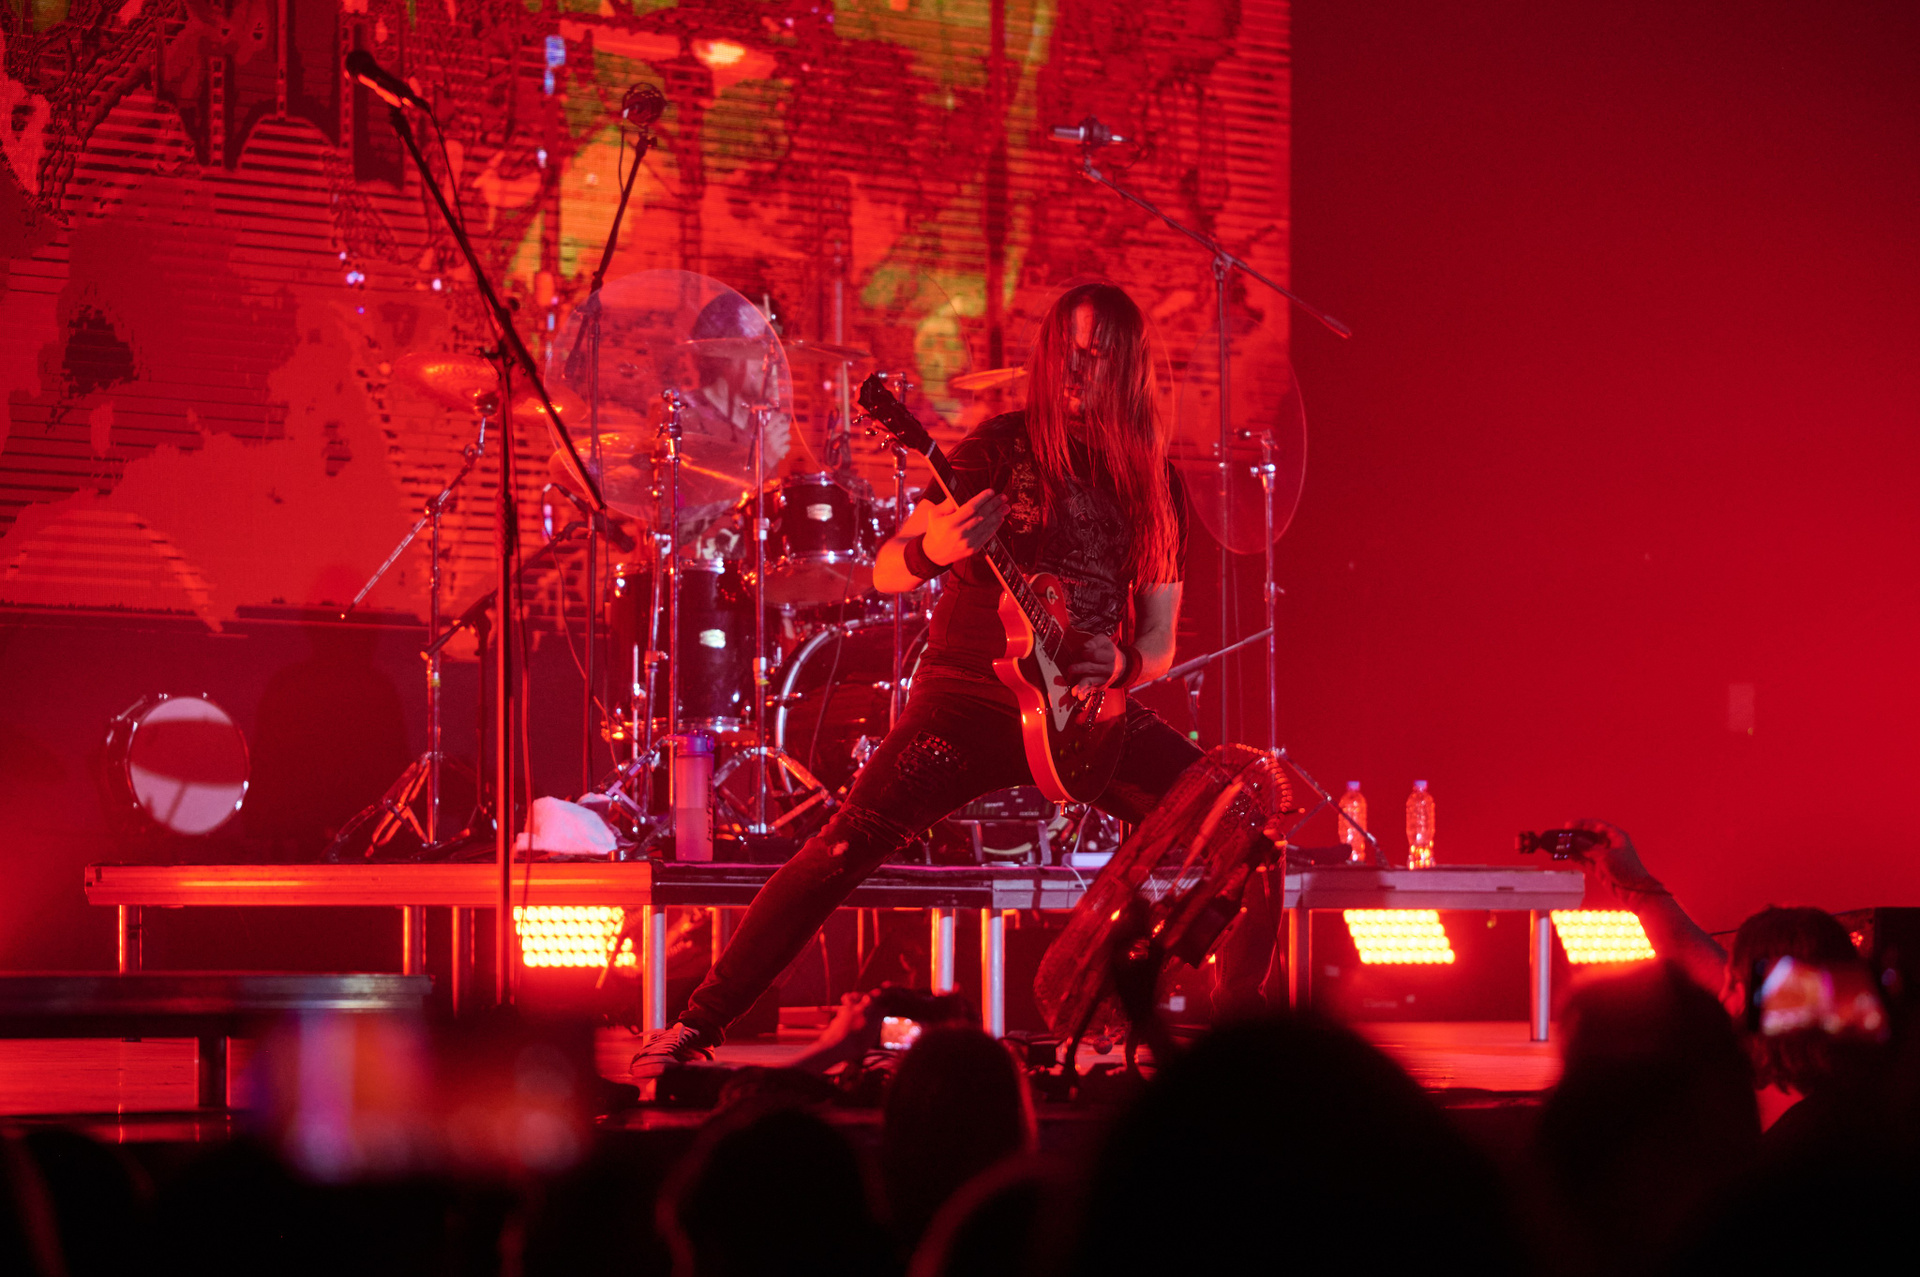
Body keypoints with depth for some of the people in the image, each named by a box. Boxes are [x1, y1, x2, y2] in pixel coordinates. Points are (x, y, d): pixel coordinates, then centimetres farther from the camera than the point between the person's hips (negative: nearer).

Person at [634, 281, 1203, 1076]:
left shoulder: (1154, 482, 9)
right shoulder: (1003, 446, -1)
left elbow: (1160, 640, 13)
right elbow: (886, 571, -3)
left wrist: (1122, 664, -11)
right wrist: (934, 549, -27)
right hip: (970, 698, -3)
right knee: (845, 849, -18)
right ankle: (697, 1026, -13)